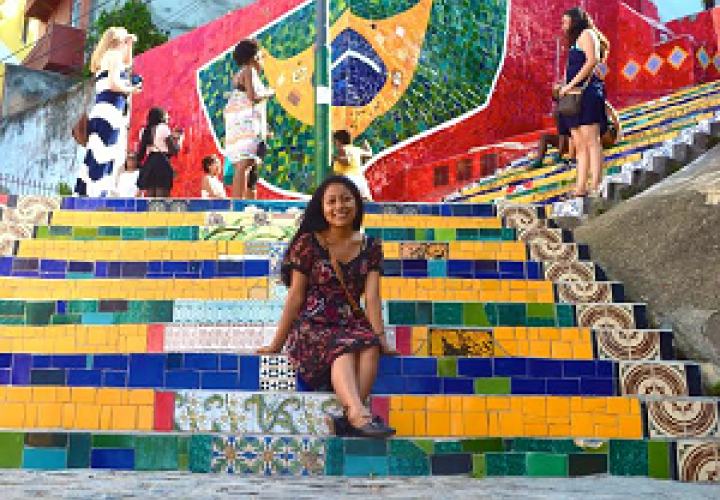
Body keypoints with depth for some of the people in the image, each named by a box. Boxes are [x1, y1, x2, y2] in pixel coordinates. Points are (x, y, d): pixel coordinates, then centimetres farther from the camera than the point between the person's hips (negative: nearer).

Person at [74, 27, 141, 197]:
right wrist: (131, 89, 0)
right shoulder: (114, 55, -1)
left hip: (101, 113, 10)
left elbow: (127, 64, 43)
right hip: (108, 113, -10)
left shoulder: (105, 58, 26)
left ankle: (83, 193, 5)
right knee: (101, 158, -15)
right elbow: (113, 83, -15)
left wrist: (130, 45, 34)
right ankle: (91, 195, -20)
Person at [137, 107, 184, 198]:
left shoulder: (145, 131, 15)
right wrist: (179, 138, 8)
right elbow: (174, 150, -7)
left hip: (148, 164, 6)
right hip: (162, 163, -6)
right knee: (162, 200, -7)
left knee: (149, 197, 8)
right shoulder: (164, 128, -3)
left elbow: (141, 153, 12)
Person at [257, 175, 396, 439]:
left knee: (370, 347, -32)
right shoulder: (308, 244, 3)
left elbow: (372, 297, 4)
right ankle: (360, 414, -56)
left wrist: (381, 338, -10)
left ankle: (349, 417, -45)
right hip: (312, 327, -3)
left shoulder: (370, 247, 12)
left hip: (352, 325, 3)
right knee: (344, 348, -35)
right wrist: (277, 344, 2)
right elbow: (295, 297, 3)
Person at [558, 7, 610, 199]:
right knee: (579, 144, 3)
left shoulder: (587, 34, 3)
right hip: (575, 97, 9)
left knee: (591, 140, -14)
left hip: (587, 92, -9)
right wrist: (563, 88, 6)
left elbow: (592, 61, -13)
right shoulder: (575, 42, 29)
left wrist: (570, 85, -15)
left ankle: (595, 186, -19)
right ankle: (580, 187, 1)